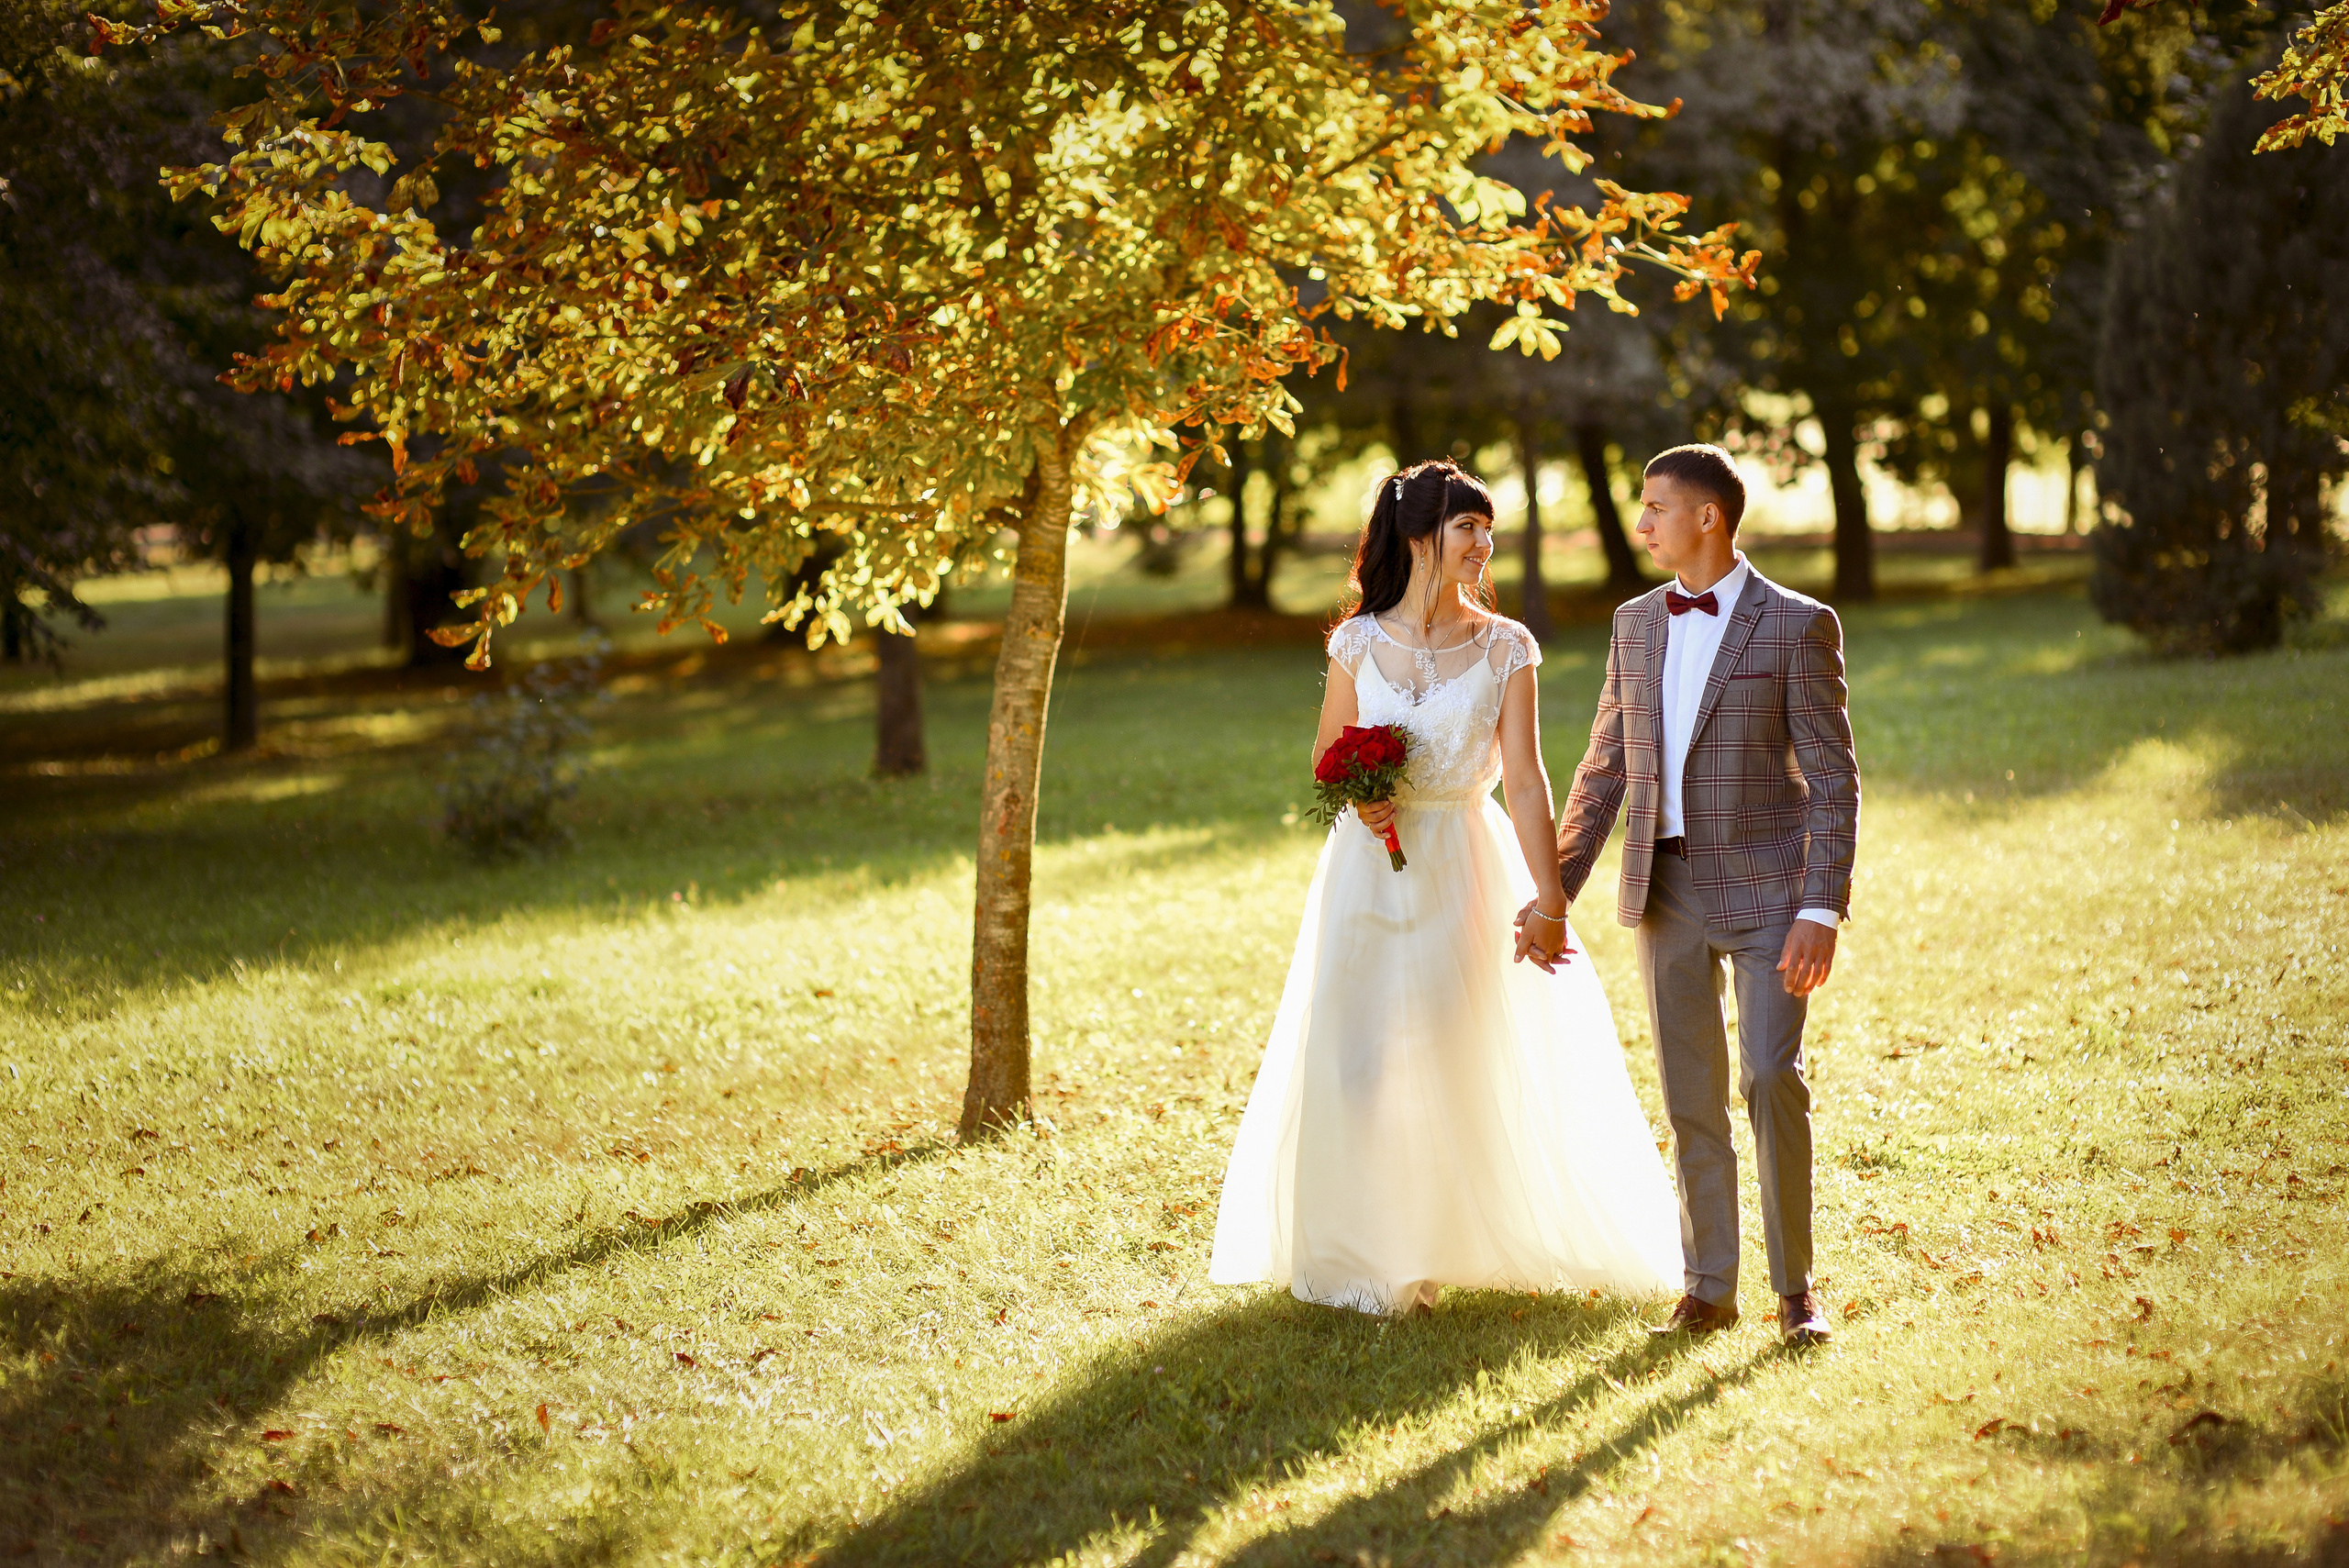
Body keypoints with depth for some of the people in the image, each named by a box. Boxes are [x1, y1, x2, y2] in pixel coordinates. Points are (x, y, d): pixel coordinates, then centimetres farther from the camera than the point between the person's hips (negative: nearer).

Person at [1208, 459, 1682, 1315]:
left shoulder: (1505, 648, -3)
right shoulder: (1359, 643, -1)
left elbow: (1525, 778, -8)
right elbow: (1327, 755, 10)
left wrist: (1549, 901, -14)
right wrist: (1359, 797, -13)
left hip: (1464, 866, 0)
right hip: (1370, 867, 1)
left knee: (1477, 1060, 3)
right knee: (1360, 1057, 0)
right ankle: (1364, 1253, 15)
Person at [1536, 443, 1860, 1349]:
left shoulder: (1796, 625, -5)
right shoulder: (1635, 625, 11)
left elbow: (1833, 779, -7)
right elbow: (1603, 768, 15)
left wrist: (1821, 909, -15)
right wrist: (1555, 891, 9)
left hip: (1765, 889, -5)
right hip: (1666, 893, 5)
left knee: (1772, 1079, -12)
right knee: (1691, 1099, 8)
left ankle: (1795, 1289, 0)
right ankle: (1708, 1289, 16)